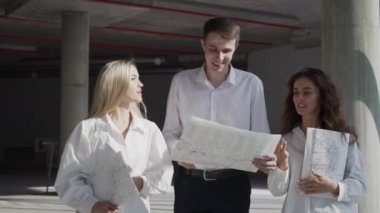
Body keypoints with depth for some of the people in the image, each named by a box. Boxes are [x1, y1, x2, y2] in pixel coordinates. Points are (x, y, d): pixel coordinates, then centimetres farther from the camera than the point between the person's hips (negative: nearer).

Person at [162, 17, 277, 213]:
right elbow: (170, 132, 7)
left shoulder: (251, 84, 0)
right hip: (189, 182, 1)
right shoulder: (181, 81, 3)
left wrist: (266, 157, -20)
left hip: (233, 183, 0)